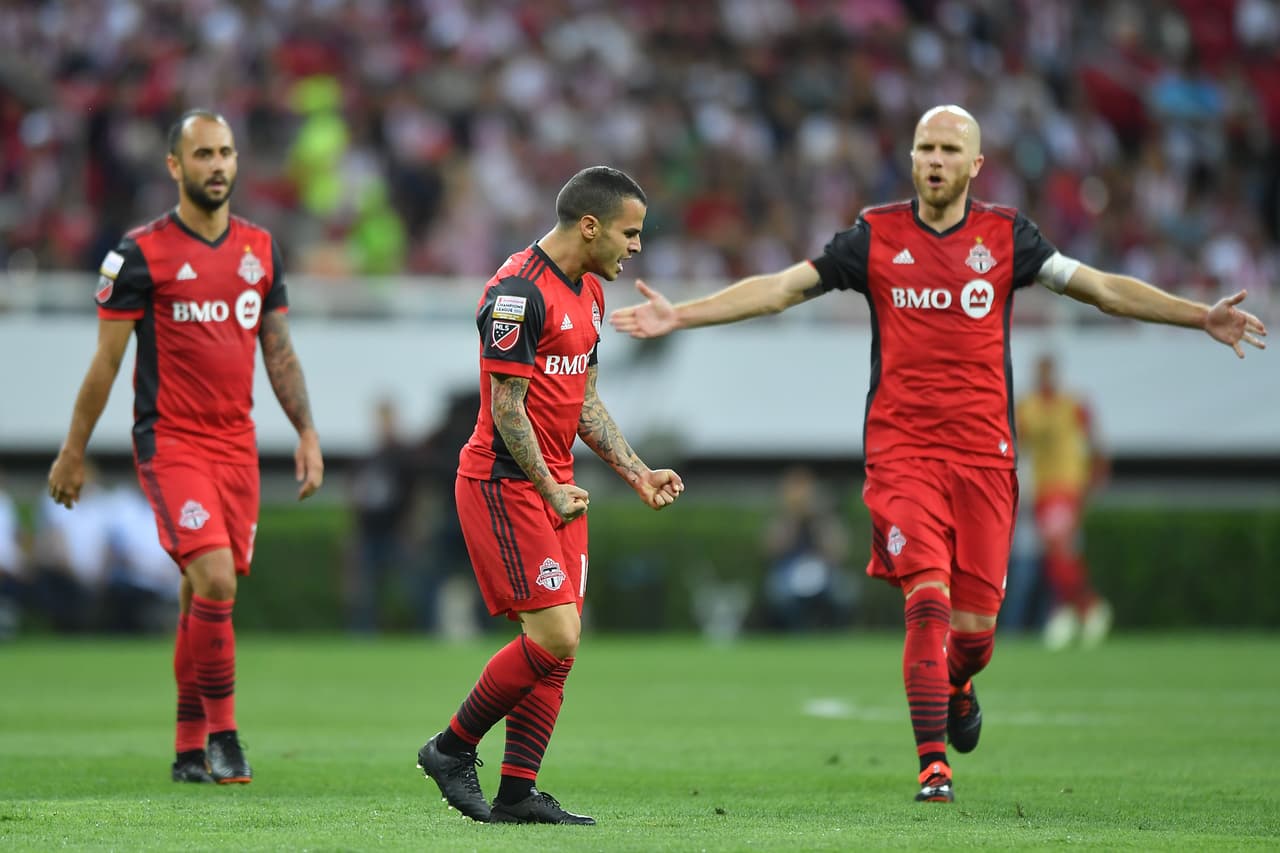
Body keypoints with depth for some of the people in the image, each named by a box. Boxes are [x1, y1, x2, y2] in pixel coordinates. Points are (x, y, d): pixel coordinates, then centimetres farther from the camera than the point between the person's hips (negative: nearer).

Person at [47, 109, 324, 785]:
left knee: (203, 595, 7)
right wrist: (73, 452, 0)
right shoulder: (142, 252, -6)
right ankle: (221, 736, -9)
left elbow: (278, 352, 16)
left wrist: (307, 432, 7)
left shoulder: (259, 248, 9)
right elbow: (106, 361, -2)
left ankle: (189, 748, 16)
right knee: (214, 581, -19)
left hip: (236, 444, 5)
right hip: (170, 442, -5)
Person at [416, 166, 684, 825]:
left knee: (560, 644, 3)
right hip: (505, 483, -9)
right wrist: (551, 489, -18)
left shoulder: (589, 292, 14)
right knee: (554, 636, -14)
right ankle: (452, 749, 2)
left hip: (556, 486, 9)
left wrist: (638, 474, 16)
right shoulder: (519, 291, -16)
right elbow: (506, 405, -17)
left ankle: (517, 793, 6)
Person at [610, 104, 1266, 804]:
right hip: (901, 450, -1)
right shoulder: (877, 236, 4)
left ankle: (956, 688, 36)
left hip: (984, 451, 1)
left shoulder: (1005, 236, 6)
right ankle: (933, 762, -11)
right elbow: (782, 288, 4)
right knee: (928, 601, -16)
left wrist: (1201, 317, 3)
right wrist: (678, 315, -3)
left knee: (975, 623, 0)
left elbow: (1101, 287, 9)